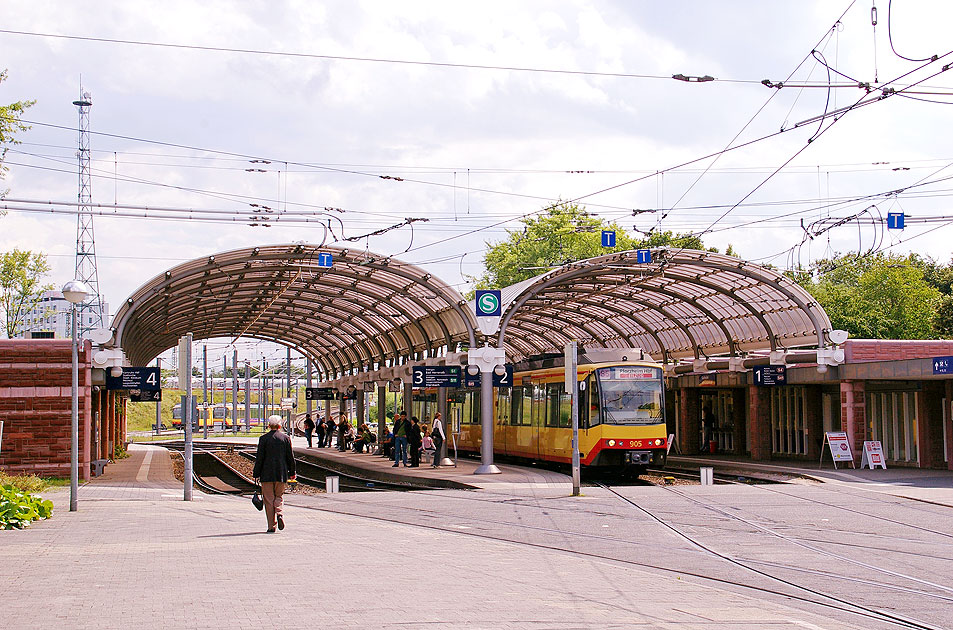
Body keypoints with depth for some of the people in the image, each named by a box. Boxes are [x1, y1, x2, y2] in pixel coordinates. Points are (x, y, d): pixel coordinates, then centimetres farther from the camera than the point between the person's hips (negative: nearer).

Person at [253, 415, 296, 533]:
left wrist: (256, 474, 1)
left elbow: (259, 458, -5)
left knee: (269, 499, 4)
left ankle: (272, 526, 2)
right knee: (278, 496, 16)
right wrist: (292, 473, 14)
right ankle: (279, 514, -12)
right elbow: (290, 457, 4)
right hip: (281, 474, 2)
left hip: (267, 474, -2)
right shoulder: (286, 438, 1)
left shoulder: (264, 439, -5)